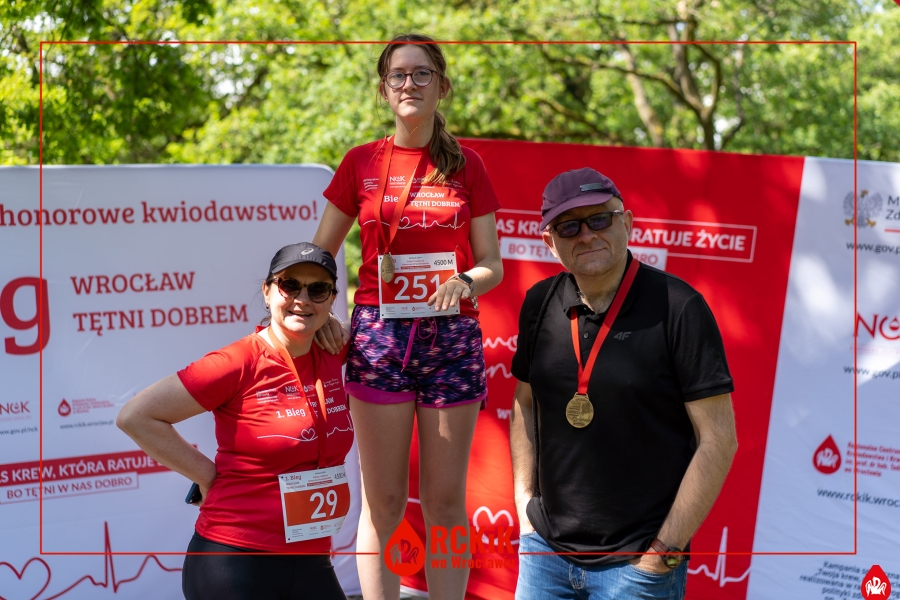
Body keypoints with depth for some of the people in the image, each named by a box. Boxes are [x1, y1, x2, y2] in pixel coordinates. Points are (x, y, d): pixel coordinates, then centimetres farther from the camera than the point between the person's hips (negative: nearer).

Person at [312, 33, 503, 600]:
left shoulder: (467, 165, 7)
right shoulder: (361, 163, 7)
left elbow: (491, 264, 7)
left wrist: (466, 282, -15)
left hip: (452, 336, 0)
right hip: (379, 333, 0)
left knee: (446, 500, 4)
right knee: (384, 502, 1)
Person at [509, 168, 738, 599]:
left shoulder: (678, 307, -11)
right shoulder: (540, 304, 3)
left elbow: (718, 439, -12)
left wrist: (665, 550, -13)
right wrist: (525, 502, 7)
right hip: (546, 550, 5)